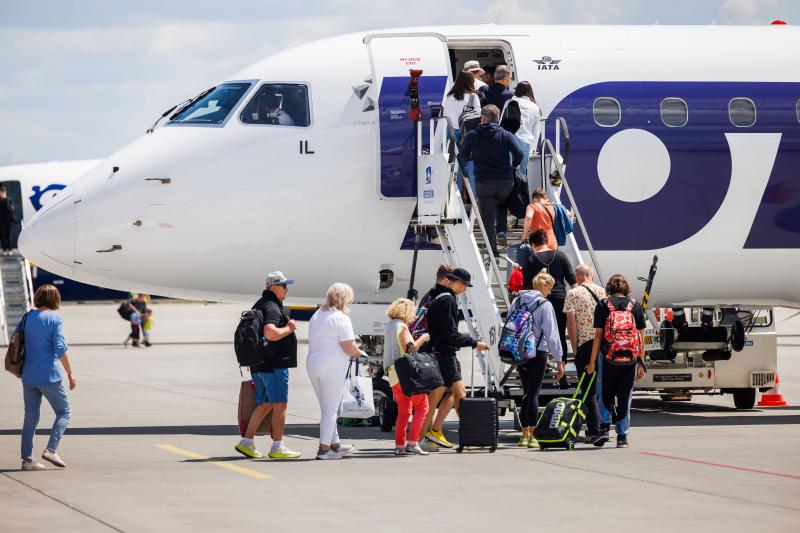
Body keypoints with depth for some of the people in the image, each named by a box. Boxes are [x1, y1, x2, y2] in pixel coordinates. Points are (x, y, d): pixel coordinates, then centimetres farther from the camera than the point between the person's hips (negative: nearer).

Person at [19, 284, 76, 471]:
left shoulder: (27, 317, 7)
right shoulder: (55, 319, -9)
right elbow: (60, 348, -16)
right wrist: (70, 373, -9)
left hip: (28, 376, 5)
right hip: (49, 375, -5)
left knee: (31, 417, 12)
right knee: (64, 413, 9)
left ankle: (27, 459, 10)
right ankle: (51, 449, -6)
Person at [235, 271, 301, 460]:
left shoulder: (259, 305, 18)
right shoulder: (272, 307, -15)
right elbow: (270, 333, -30)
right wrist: (288, 329, -14)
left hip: (259, 365, 10)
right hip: (274, 364, -10)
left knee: (264, 404, 13)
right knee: (280, 405, -3)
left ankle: (246, 443, 9)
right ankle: (277, 448, 0)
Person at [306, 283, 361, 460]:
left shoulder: (317, 316, 14)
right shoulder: (341, 318, -11)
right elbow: (349, 347, -16)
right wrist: (357, 352, 6)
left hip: (312, 363, 8)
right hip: (332, 366, -8)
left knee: (326, 408, 17)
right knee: (330, 409, -2)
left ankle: (334, 444, 26)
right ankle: (324, 448, -3)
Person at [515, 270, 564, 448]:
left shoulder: (517, 302, 8)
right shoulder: (545, 305, -8)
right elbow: (551, 335, -9)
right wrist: (559, 361, -4)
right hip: (538, 353, -5)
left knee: (527, 393, 14)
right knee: (533, 393, 0)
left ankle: (525, 434, 13)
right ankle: (531, 436, 0)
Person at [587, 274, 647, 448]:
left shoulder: (603, 305, 0)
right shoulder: (636, 305, 7)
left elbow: (598, 335, -3)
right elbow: (642, 337, 6)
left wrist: (592, 361, -1)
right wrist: (641, 363, 11)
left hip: (608, 357, -2)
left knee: (605, 395, 12)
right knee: (625, 397, 9)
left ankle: (604, 428, 2)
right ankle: (622, 436, 9)